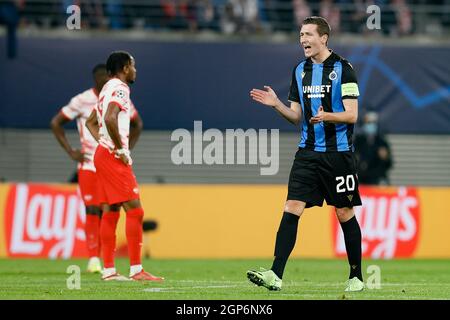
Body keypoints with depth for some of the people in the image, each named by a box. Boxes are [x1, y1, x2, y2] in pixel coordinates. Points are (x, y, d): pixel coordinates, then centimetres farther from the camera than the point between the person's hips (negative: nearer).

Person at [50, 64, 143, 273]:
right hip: (88, 164, -3)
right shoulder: (82, 101, -5)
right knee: (92, 211, -10)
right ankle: (93, 258, -6)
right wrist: (70, 151, -2)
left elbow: (137, 124, 22)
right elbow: (56, 123, 4)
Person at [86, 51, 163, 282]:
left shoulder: (108, 88, 18)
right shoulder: (119, 88, -12)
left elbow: (91, 122, 27)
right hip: (113, 157, -10)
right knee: (134, 210, -9)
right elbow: (110, 119, -27)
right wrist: (121, 149, -19)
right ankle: (136, 269, -11)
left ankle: (108, 270, 9)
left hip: (103, 153, 10)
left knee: (110, 211, 9)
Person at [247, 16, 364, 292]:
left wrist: (327, 116, -28)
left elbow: (351, 115, -10)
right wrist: (276, 104, -2)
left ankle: (356, 277, 18)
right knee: (291, 210, -8)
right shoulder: (300, 71, 11)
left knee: (345, 215, 4)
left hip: (338, 153, -4)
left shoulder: (343, 68, -6)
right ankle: (276, 275, -15)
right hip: (308, 153, 4)